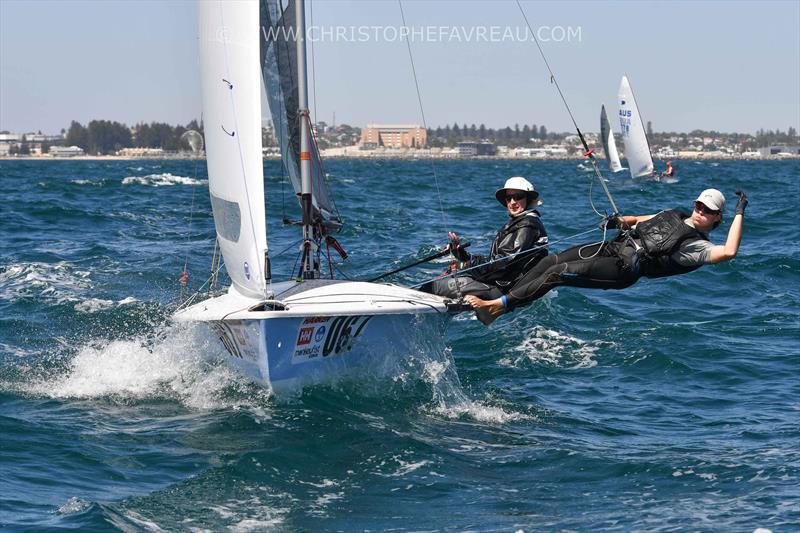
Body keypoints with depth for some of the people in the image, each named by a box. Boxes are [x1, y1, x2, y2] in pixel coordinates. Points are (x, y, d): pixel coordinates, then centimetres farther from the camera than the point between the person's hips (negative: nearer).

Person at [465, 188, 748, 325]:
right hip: (614, 246, 8)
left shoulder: (698, 246, -4)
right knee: (551, 260, -4)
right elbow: (645, 221, 34)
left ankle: (500, 305, -15)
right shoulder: (675, 215, 22)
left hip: (624, 268, -8)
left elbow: (728, 251, -21)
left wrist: (739, 214, -19)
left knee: (558, 272, -18)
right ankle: (503, 298, -1)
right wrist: (621, 221, 14)